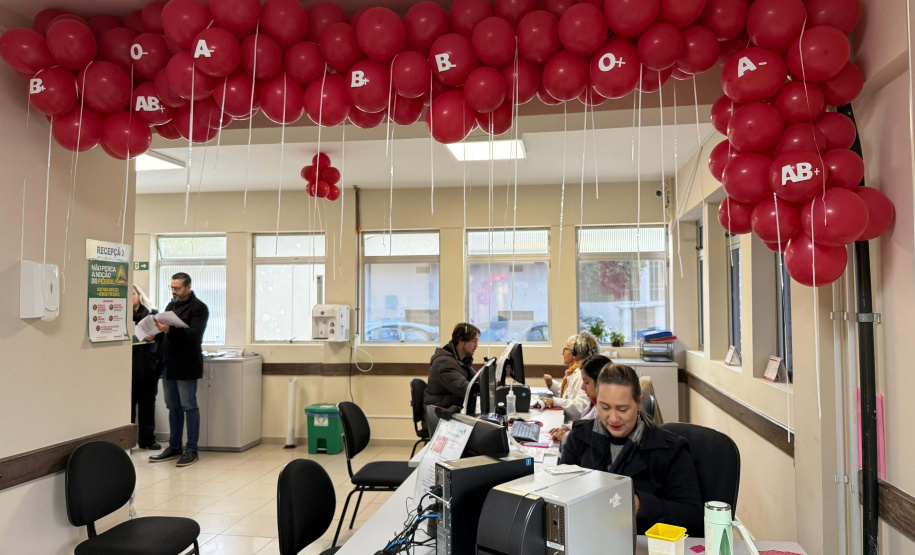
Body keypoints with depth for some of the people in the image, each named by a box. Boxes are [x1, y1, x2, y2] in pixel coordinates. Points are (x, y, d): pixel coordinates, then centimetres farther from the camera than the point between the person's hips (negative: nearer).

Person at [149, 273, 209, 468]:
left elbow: (194, 334, -21)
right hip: (169, 364, 7)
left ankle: (192, 450, 4)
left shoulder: (198, 308, -7)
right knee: (173, 407, 13)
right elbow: (165, 333, 22)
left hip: (186, 365, -7)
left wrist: (169, 330, -31)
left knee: (189, 406, -2)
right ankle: (174, 446, 22)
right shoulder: (171, 306, 17)